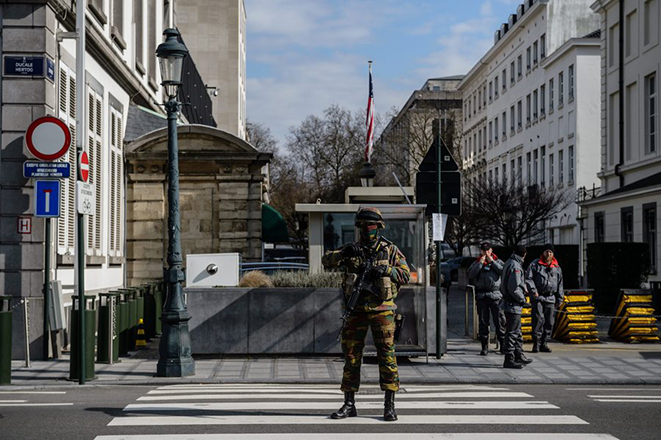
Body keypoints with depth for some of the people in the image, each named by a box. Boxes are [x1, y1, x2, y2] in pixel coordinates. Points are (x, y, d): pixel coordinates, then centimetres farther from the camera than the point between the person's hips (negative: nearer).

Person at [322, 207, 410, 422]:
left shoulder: (390, 249, 5)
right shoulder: (351, 249, 10)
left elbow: (405, 275, 1)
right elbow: (326, 260, -2)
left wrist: (385, 270, -16)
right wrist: (344, 253, -21)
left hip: (381, 309, -2)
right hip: (356, 309, 2)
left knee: (386, 354, -5)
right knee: (351, 356, 4)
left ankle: (389, 405, -1)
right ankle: (349, 404, 12)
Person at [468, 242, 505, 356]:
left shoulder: (497, 261, 12)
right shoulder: (476, 263, 13)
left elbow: (504, 271, -7)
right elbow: (471, 274, -4)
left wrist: (492, 261, -5)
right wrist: (480, 263, -6)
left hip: (495, 295, -1)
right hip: (481, 296, 1)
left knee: (499, 321, -2)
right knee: (483, 322, 3)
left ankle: (503, 345, 4)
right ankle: (484, 347, 7)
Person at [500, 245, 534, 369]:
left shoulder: (509, 263, 13)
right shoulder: (515, 266, -19)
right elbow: (513, 288, -25)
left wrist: (523, 287, 10)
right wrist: (522, 299, -11)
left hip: (510, 303, 10)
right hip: (513, 305, -10)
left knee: (517, 331, 19)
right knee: (512, 332, -5)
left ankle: (519, 356, 29)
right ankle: (509, 360, -1)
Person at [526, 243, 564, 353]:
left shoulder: (557, 268, 16)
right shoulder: (535, 264, 4)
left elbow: (560, 284, 20)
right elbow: (528, 278, -1)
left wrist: (560, 299, 16)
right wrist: (533, 290, -13)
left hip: (551, 298, 4)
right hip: (537, 297, -4)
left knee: (549, 322, 3)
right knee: (538, 320, -11)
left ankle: (544, 344, 11)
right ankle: (536, 343, -6)